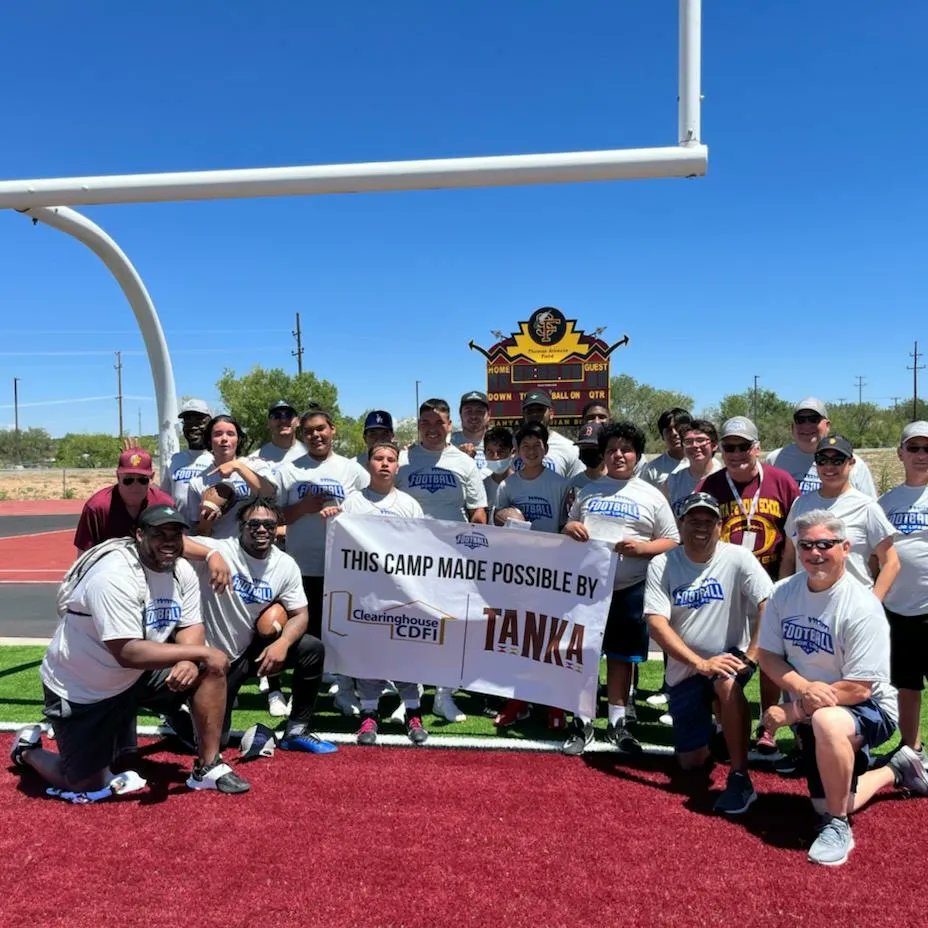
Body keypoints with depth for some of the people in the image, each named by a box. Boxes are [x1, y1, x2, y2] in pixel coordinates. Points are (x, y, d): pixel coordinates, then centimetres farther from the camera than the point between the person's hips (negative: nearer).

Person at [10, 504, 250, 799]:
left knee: (210, 669, -11)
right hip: (80, 690, -6)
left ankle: (208, 767, 1)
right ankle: (29, 749, 28)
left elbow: (190, 628, -5)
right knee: (88, 788, -2)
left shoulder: (182, 571, -6)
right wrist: (201, 652, -33)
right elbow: (128, 653, -36)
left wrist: (189, 661, -28)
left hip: (136, 676, 6)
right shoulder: (115, 577, -30)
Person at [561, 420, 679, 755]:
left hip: (630, 588, -1)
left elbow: (672, 542, 4)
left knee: (622, 655, 7)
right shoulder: (588, 491, 13)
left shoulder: (651, 496, 5)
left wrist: (641, 547, -15)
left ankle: (617, 722, 21)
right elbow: (569, 526, 21)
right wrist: (570, 528, -3)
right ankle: (582, 721, 17)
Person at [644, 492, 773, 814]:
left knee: (727, 682, -39)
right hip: (684, 669, 2)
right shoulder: (661, 565, -8)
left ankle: (740, 778, -25)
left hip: (730, 656, -2)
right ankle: (706, 727, 40)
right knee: (691, 762, 4)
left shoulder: (737, 558, -10)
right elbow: (656, 623, -16)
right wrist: (701, 663, -26)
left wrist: (751, 657, -25)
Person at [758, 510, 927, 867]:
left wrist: (792, 711, -23)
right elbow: (768, 655, -3)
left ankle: (838, 827, -18)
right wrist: (803, 688, -23)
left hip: (868, 711, -6)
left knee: (826, 721, -40)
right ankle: (894, 771, 40)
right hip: (812, 717, 6)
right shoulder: (783, 593, -6)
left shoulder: (862, 608, -23)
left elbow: (858, 689, -24)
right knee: (829, 806, 13)